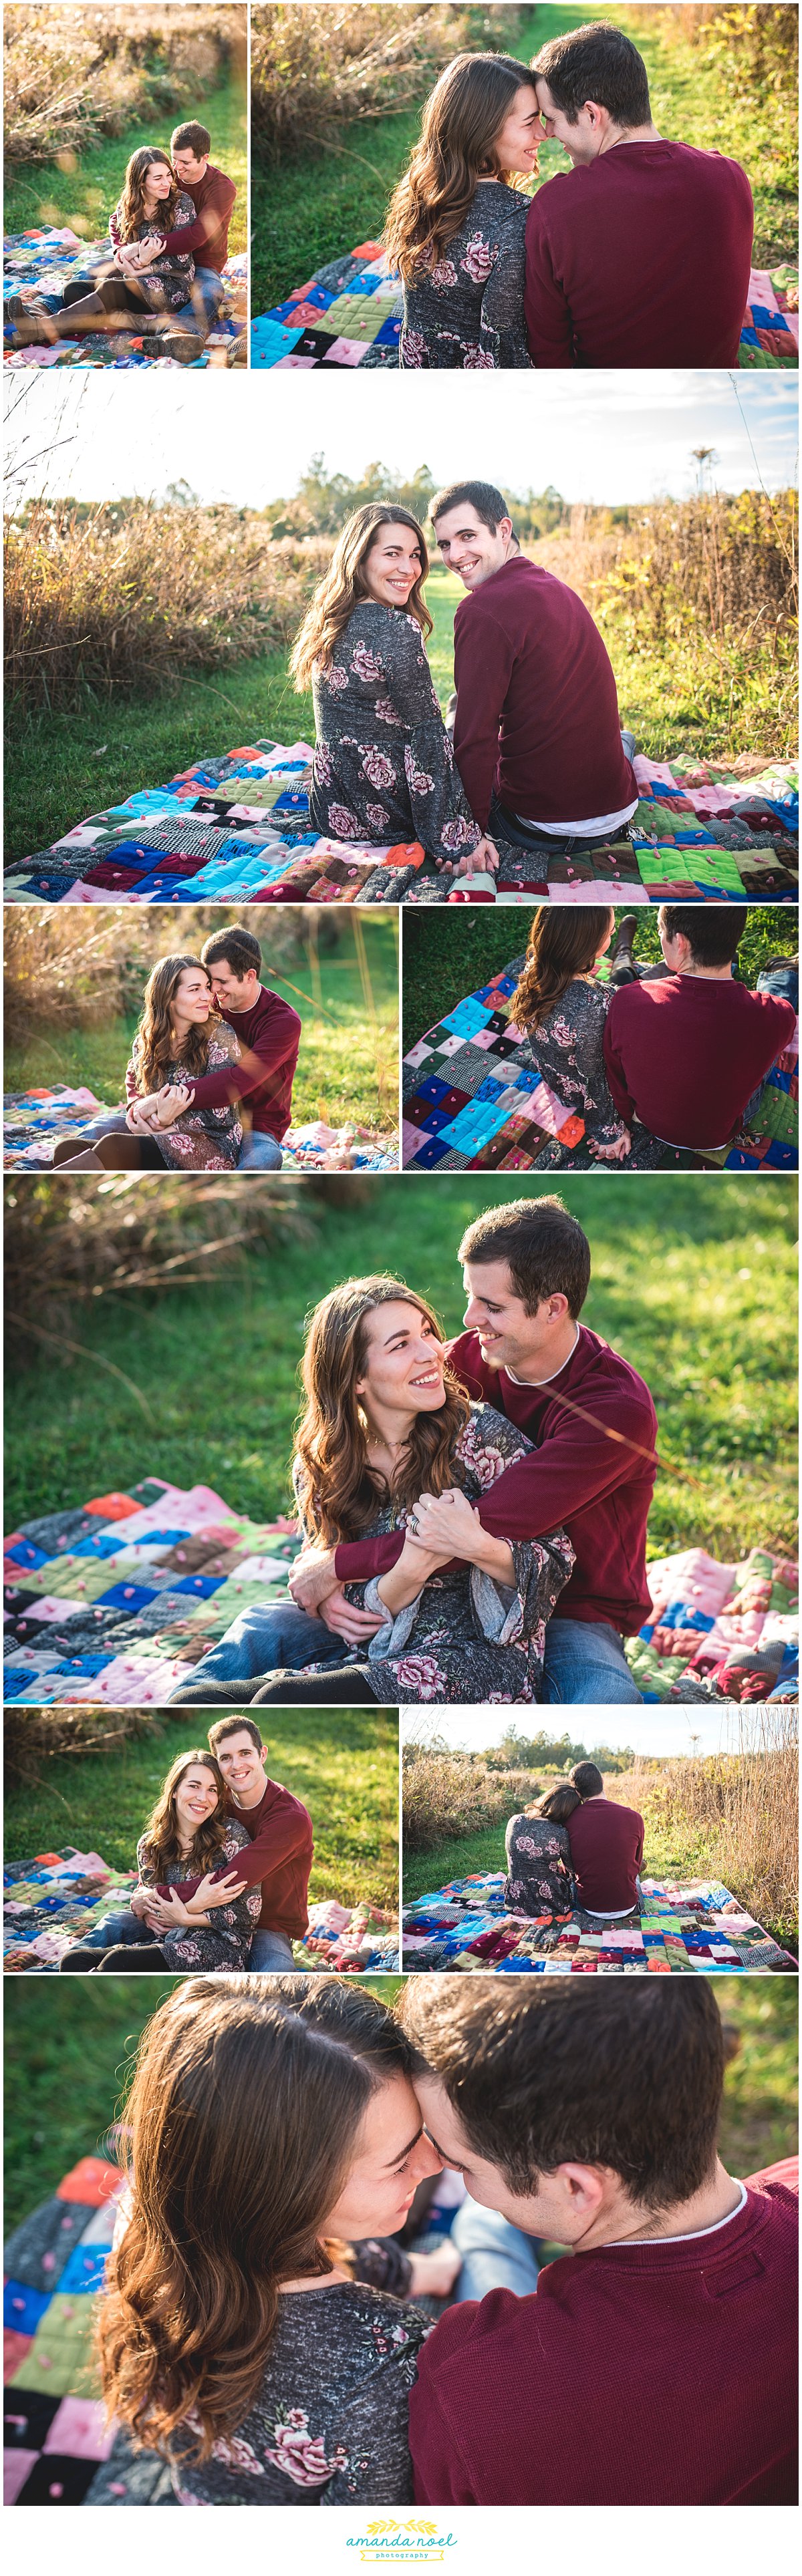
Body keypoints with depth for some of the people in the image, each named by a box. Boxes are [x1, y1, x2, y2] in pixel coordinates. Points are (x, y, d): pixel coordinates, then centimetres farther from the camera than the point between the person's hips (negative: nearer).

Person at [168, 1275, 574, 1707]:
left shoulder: (480, 1434, -5)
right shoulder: (319, 1470, 5)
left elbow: (554, 1568, -3)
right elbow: (359, 1614, 3)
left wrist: (475, 1546, -24)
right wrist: (411, 1568, -18)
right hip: (377, 1662, 4)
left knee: (283, 1701, -27)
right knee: (192, 1704, -15)